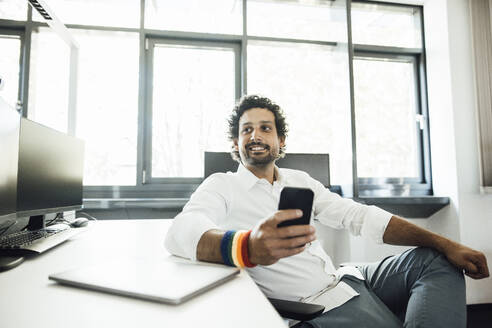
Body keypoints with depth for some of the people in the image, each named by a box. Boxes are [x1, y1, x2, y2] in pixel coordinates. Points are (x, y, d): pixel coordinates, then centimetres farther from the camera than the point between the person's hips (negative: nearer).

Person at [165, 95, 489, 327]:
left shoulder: (300, 180, 14)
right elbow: (180, 232, -24)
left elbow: (360, 216, 9)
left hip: (346, 279, 8)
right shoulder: (222, 185, -4)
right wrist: (248, 247, -47)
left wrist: (444, 243, 0)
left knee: (435, 260, 1)